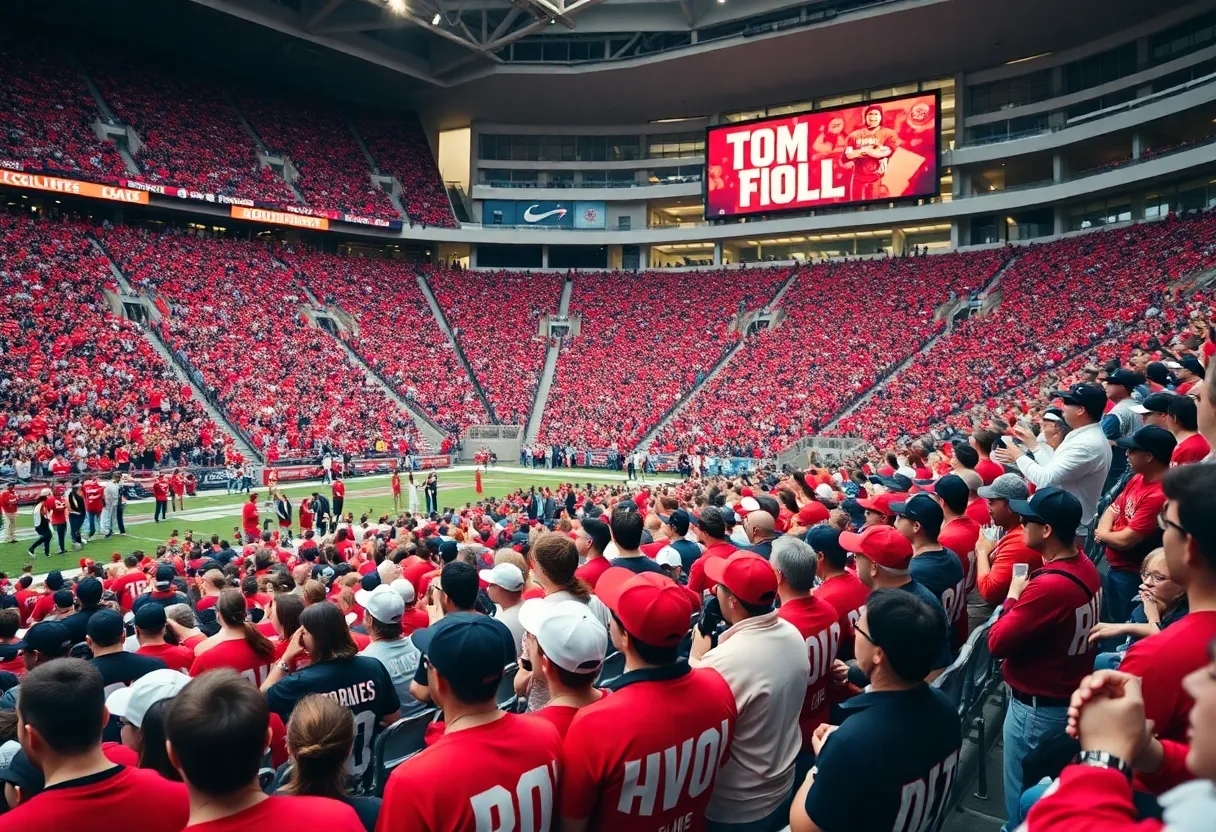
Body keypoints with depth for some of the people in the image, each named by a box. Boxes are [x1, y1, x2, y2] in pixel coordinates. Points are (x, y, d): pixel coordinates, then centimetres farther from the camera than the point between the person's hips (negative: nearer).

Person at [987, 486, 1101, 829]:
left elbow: (997, 642, -23)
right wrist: (1026, 595, -2)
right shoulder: (1085, 566, -3)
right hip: (1071, 695, 9)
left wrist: (1013, 597, -12)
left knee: (1023, 793, 11)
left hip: (1038, 707, -9)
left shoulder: (1048, 585, -32)